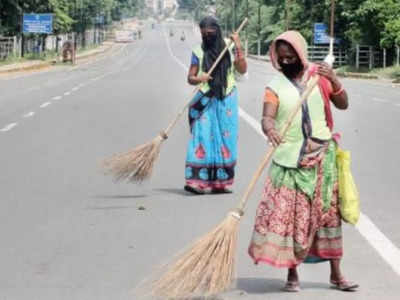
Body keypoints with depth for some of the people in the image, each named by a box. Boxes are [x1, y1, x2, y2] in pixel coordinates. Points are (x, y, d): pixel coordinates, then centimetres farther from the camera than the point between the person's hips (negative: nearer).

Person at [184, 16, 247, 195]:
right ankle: (196, 181, -15)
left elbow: (242, 70, 1)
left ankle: (220, 182, 6)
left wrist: (238, 48, -8)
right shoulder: (198, 52, 2)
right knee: (203, 139, -10)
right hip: (206, 101, -2)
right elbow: (190, 78, 1)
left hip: (227, 100, 2)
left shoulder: (229, 47, 5)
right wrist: (198, 79, -21)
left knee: (225, 139, 2)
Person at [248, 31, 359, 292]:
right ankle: (292, 274, 9)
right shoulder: (275, 86, -2)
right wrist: (270, 129, -38)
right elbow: (267, 116, -15)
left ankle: (336, 273, 13)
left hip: (321, 157, 1)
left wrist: (334, 80, -17)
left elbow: (343, 104, 0)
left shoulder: (319, 75, 3)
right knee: (288, 215, -3)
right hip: (290, 159, -1)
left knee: (329, 212, 5)